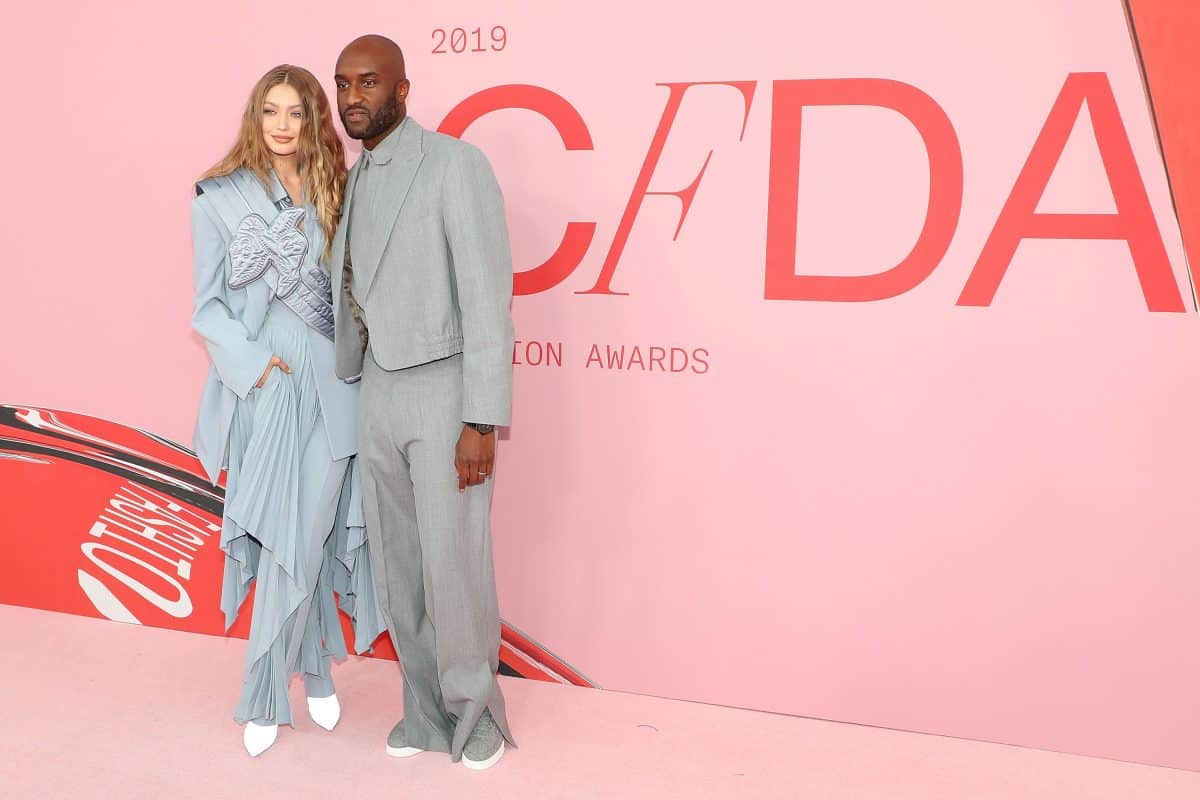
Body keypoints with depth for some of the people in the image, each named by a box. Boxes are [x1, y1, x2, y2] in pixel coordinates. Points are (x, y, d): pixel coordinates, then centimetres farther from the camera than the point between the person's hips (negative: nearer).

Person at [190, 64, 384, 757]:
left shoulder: (334, 195, 10)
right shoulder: (219, 198, 2)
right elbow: (208, 304, 2)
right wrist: (256, 363, -10)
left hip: (328, 383, 2)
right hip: (260, 387, -1)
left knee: (304, 538, 2)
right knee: (289, 539, 6)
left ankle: (264, 697, 18)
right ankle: (316, 669, 24)